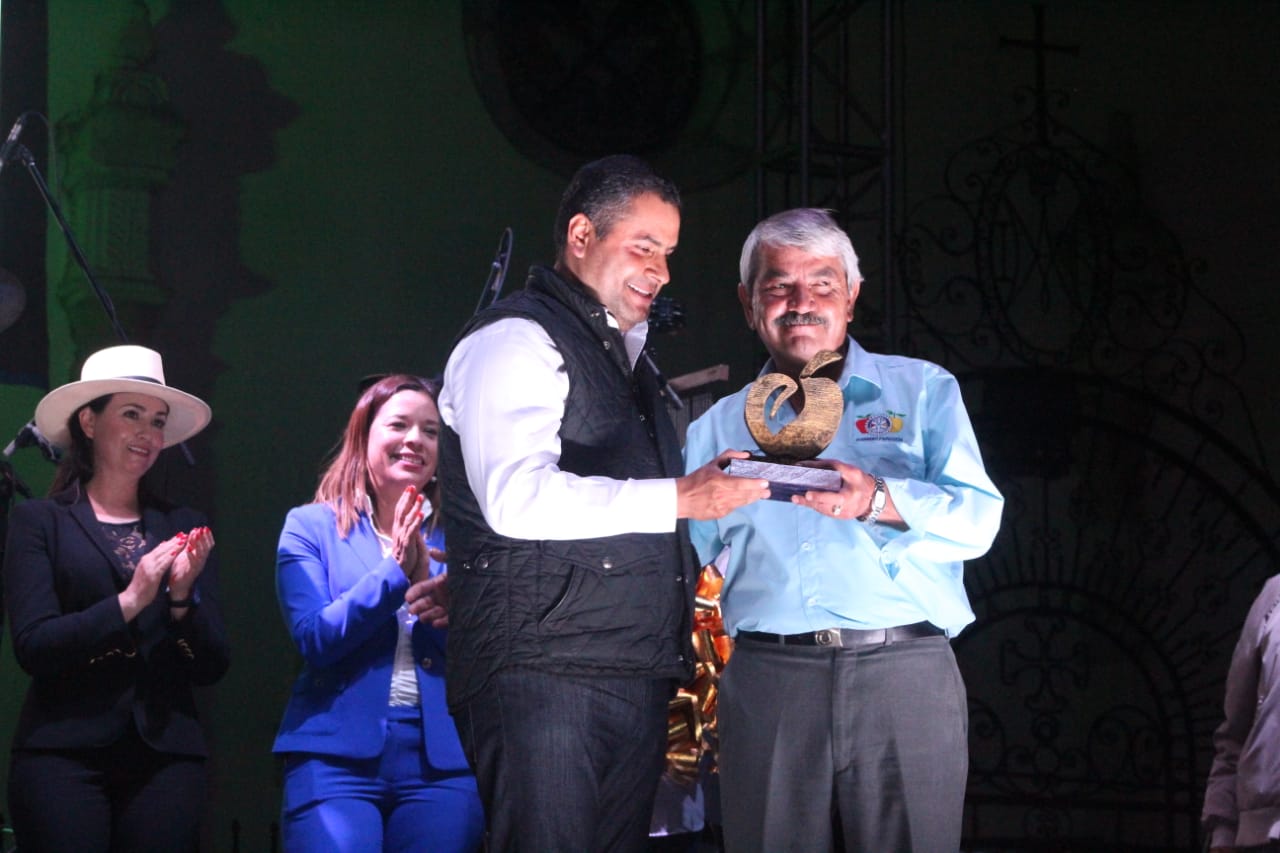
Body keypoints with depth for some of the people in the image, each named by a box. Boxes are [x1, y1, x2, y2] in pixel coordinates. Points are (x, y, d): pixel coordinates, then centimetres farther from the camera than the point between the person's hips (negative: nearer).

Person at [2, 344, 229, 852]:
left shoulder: (184, 528, 14)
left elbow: (212, 668, 10)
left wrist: (184, 596, -7)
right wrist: (128, 603, -15)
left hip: (166, 757, 3)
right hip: (65, 754, -3)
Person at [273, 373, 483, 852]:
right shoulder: (310, 527, 6)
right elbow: (312, 639, -7)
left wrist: (452, 615, -14)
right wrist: (394, 572, -15)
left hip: (443, 759, 2)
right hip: (338, 753, -2)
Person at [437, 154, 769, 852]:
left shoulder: (624, 353, 23)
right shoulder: (514, 340, -7)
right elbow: (516, 496, -23)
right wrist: (676, 498, -28)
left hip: (637, 681, 9)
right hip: (541, 672, -9)